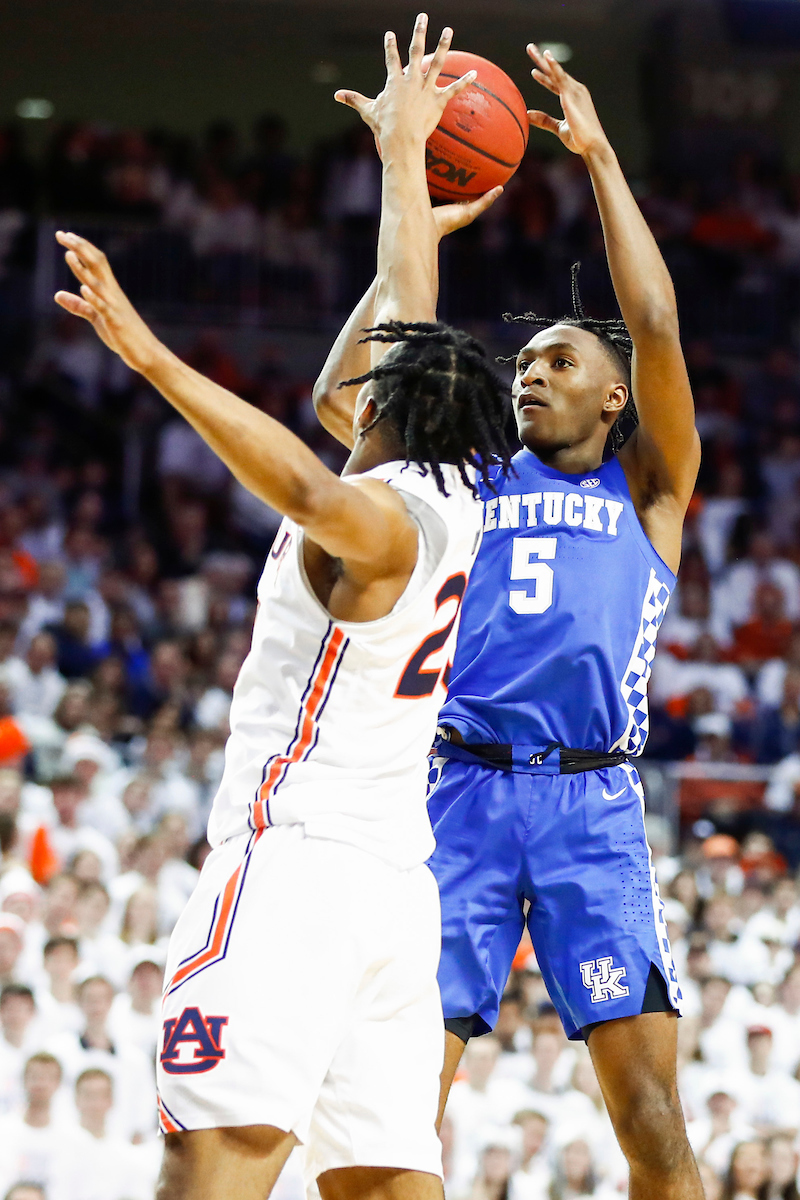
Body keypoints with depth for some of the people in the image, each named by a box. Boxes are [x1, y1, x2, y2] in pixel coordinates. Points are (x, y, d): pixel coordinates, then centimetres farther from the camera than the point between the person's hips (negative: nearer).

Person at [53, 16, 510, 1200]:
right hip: (397, 875, 9)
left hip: (298, 854, -9)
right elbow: (411, 321, 27)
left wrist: (151, 357, -42)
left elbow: (309, 489, -34)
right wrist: (402, 151, 38)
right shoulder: (454, 500, 13)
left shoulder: (379, 517, -9)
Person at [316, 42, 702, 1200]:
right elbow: (340, 397, 10)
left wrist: (600, 158, 3)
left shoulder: (646, 489, 15)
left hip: (593, 805, -2)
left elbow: (656, 331, 2)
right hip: (462, 794, 2)